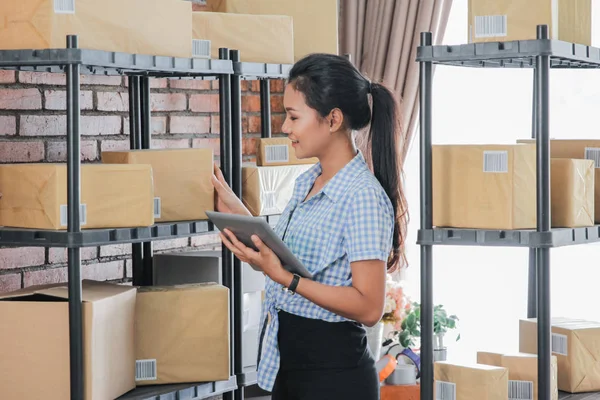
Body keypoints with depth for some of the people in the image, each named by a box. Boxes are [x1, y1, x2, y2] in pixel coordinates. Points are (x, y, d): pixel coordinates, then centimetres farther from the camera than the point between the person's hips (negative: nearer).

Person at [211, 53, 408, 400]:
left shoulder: (363, 196, -18)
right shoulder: (307, 182, 9)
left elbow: (369, 307, -22)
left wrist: (283, 277, -27)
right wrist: (238, 213, 11)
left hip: (333, 371, -8)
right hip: (287, 362, 8)